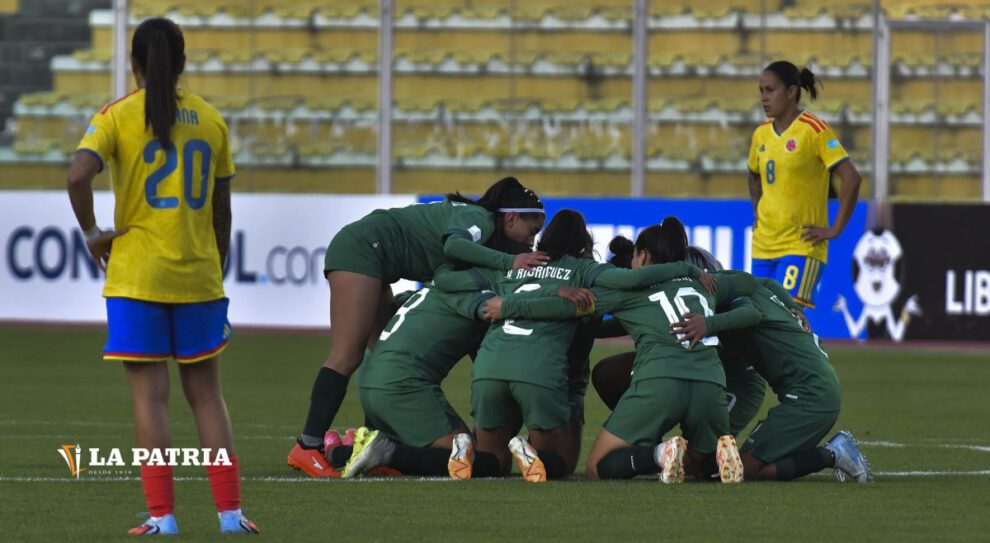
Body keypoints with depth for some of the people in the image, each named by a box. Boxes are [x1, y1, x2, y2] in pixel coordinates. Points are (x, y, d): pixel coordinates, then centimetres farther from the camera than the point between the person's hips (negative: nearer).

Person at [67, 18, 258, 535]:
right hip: (198, 277, 3)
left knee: (149, 395, 0)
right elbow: (222, 210, 8)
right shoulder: (210, 120, 6)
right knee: (206, 392, 11)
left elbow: (79, 175, -20)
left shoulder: (117, 116, -4)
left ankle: (162, 514, -4)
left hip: (136, 275, -3)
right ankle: (230, 511, 6)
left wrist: (92, 232, -5)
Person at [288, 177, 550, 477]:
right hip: (359, 248, -11)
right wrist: (509, 261, -32)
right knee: (348, 355, -15)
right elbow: (453, 245, -32)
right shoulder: (478, 219, -11)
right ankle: (308, 448, -20)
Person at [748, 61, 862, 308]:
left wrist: (835, 229, -14)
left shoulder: (814, 130, -10)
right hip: (763, 247, 7)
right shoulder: (761, 134, 11)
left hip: (801, 246, -7)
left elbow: (851, 178, -15)